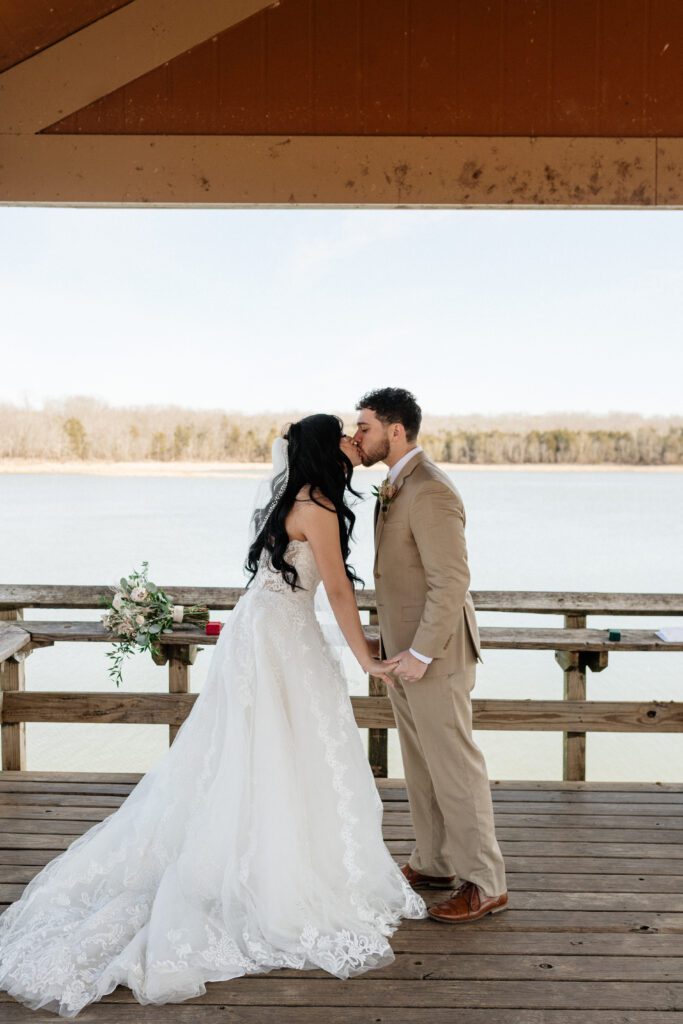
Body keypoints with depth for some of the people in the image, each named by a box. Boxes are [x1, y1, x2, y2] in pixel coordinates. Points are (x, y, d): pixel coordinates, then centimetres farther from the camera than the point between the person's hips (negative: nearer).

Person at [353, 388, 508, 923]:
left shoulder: (430, 492, -22)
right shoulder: (398, 483, 10)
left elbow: (452, 581, -25)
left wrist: (421, 654, -22)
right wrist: (398, 646, 17)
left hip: (433, 653, -10)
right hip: (406, 646, 10)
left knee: (454, 765, 1)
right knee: (421, 763, 17)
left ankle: (484, 883, 14)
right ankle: (436, 863, 31)